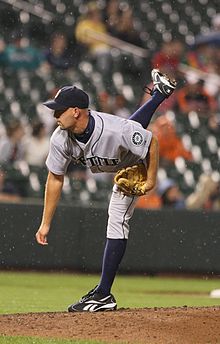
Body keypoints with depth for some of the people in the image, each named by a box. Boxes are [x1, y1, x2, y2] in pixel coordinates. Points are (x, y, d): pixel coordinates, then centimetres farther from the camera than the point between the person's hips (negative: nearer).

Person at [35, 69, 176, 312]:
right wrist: (45, 224, -16)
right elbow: (55, 179, -18)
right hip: (113, 167, 6)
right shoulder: (60, 139, -30)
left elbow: (151, 142, -31)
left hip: (135, 166, -6)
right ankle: (159, 93, 57)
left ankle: (103, 295, -11)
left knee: (117, 222, -13)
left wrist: (151, 180, -23)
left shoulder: (116, 130, -47)